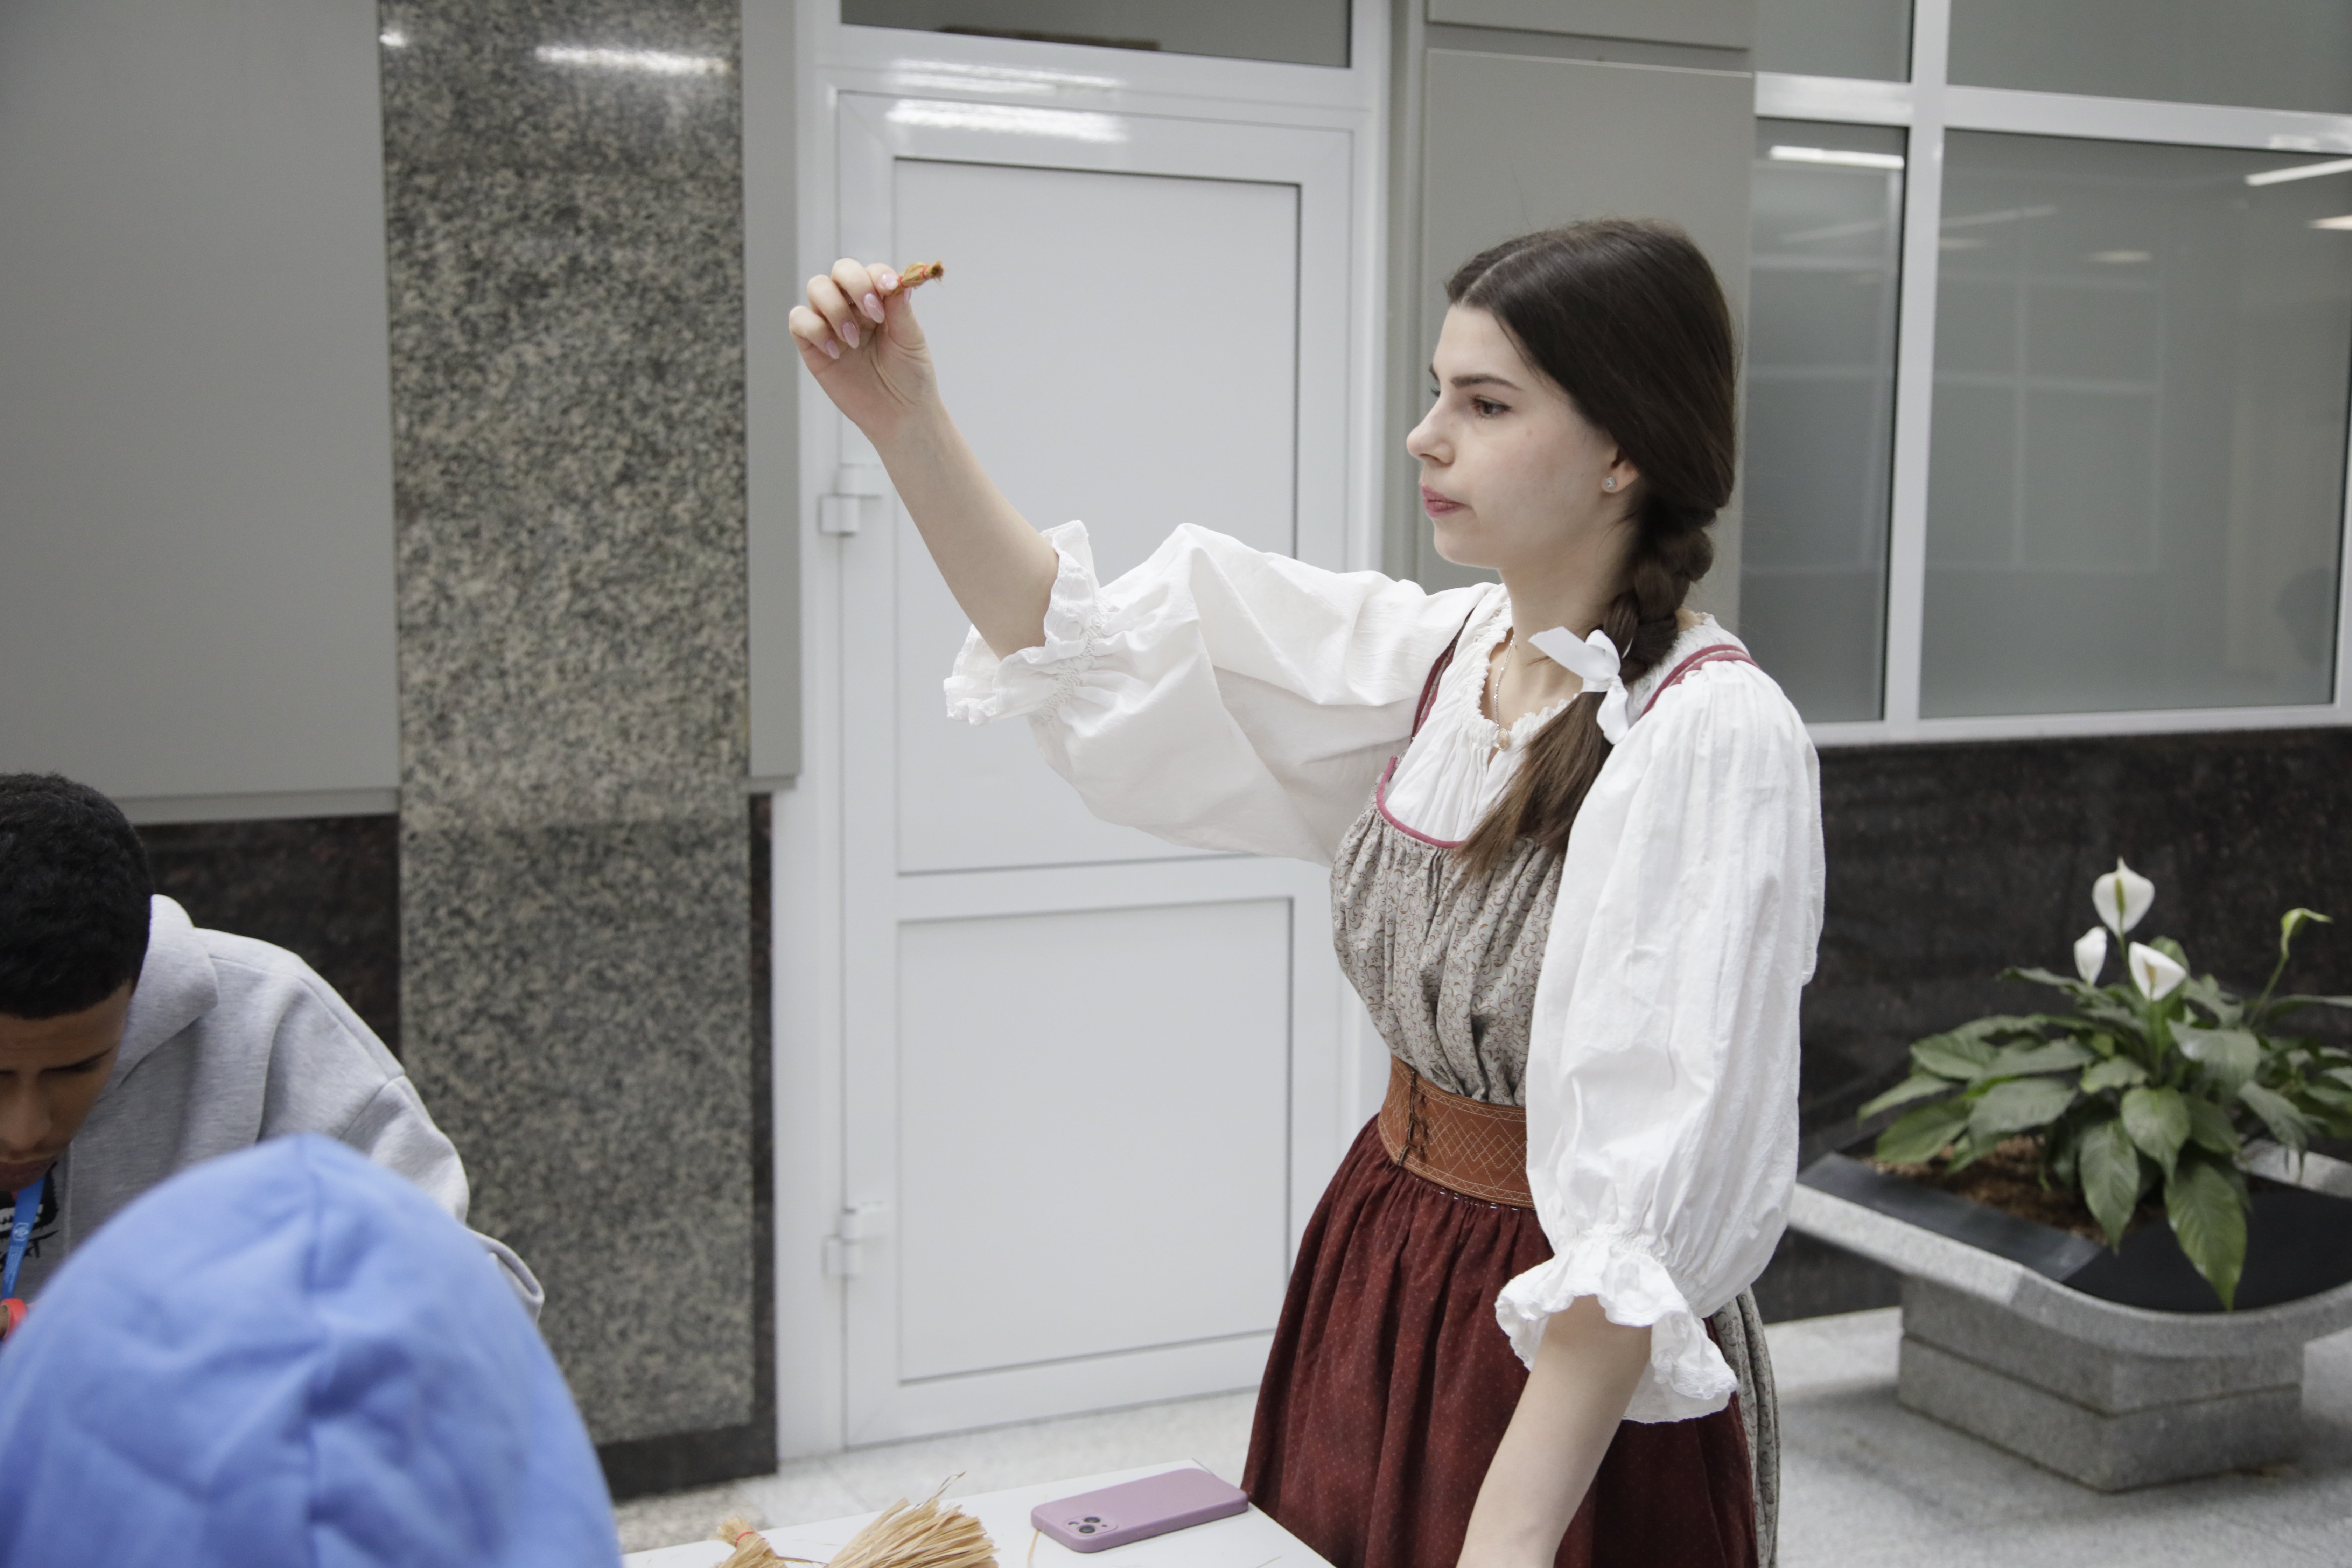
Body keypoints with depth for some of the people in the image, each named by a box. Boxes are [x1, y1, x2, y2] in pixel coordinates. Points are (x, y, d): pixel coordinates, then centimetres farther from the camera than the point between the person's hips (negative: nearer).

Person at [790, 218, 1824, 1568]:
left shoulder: (1715, 736, -22)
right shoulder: (1438, 652, 0)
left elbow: (1645, 1202, -26)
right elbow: (1088, 650, 2)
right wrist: (907, 420, -8)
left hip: (1580, 1363, -6)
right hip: (1380, 1259, 7)